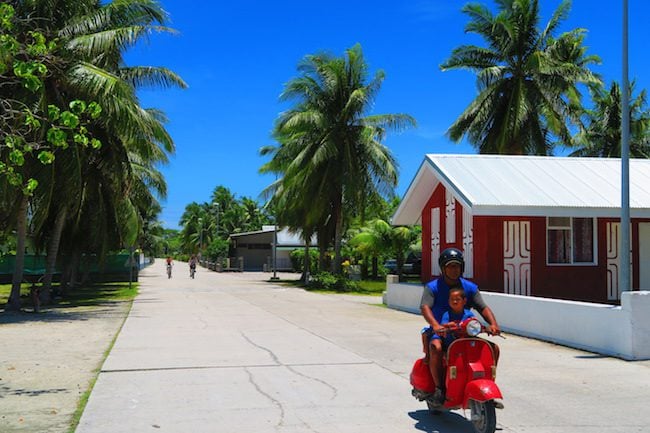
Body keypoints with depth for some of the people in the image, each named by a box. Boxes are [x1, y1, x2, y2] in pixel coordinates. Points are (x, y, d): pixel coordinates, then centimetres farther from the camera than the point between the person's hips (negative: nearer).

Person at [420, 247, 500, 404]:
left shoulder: (470, 287, 9)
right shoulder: (433, 287, -3)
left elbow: (483, 307, 0)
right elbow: (425, 306, -18)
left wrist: (493, 324, -21)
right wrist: (435, 325, -39)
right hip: (440, 332, -4)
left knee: (493, 348, -10)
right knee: (436, 348, -37)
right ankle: (439, 387, -21)